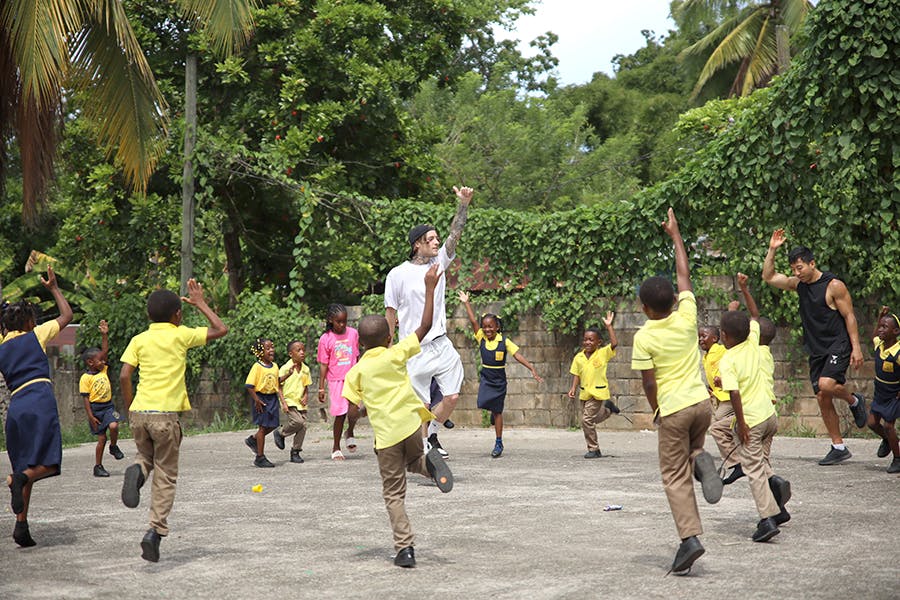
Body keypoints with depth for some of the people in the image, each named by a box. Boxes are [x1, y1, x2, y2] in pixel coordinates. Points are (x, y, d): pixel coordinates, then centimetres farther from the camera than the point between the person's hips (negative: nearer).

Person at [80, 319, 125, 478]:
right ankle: (98, 467, 12)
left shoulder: (103, 370, 7)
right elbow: (86, 398, -12)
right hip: (95, 408, -5)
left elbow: (105, 350, 4)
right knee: (101, 438, -1)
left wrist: (104, 335, -4)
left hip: (108, 406, 5)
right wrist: (91, 416, -16)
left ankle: (114, 447, 6)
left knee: (114, 426, -23)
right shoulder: (85, 378, -10)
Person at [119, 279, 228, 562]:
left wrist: (129, 409, 11)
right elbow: (220, 329, 9)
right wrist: (200, 303, 17)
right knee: (165, 475, 5)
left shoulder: (139, 340, 9)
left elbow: (124, 376, 1)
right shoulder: (180, 335, 2)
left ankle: (137, 471, -9)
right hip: (166, 413, -3)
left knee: (146, 455, 27)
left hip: (139, 411, 3)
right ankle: (156, 531, -7)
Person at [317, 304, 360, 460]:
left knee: (354, 409, -16)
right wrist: (321, 388, 1)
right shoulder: (326, 339, -3)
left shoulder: (353, 333, 4)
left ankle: (350, 433, 15)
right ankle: (336, 448, 16)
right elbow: (323, 365, 1)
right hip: (336, 380, -2)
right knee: (340, 413, 0)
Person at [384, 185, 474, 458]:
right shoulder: (398, 274, -6)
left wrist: (464, 204, -16)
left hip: (441, 344, 5)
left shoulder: (438, 262, 7)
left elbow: (455, 234, -3)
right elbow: (390, 313, 0)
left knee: (452, 396, -2)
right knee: (421, 405, -2)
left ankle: (432, 434, 22)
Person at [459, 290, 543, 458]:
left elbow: (518, 355, -14)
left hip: (499, 380, -2)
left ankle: (499, 443, 13)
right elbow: (473, 321, -8)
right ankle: (495, 412, 18)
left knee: (497, 411, 3)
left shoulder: (504, 341, -10)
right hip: (485, 379, 2)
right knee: (483, 402, -19)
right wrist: (466, 303, -13)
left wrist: (532, 369, -23)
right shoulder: (481, 338, -3)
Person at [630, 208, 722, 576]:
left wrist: (657, 411, 8)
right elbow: (684, 274, 10)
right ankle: (700, 459, -8)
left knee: (675, 477, 2)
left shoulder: (644, 337, -11)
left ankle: (690, 538, -12)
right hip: (701, 403, 4)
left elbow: (649, 383, -9)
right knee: (692, 446, 30)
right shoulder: (686, 318, -2)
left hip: (673, 410, -4)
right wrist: (675, 234, 19)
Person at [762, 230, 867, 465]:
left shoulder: (834, 285, -11)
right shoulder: (799, 285, 8)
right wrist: (772, 250, 2)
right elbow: (768, 277, 13)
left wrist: (856, 348, -15)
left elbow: (849, 316, -10)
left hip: (838, 346, -7)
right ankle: (839, 448, 12)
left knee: (826, 385, -28)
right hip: (816, 349, 7)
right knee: (822, 399, 4)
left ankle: (854, 401, 3)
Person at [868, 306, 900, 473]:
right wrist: (880, 317, 8)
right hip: (879, 393, 7)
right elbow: (875, 337, 21)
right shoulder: (879, 344, -5)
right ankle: (886, 440, 37)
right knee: (872, 422, 6)